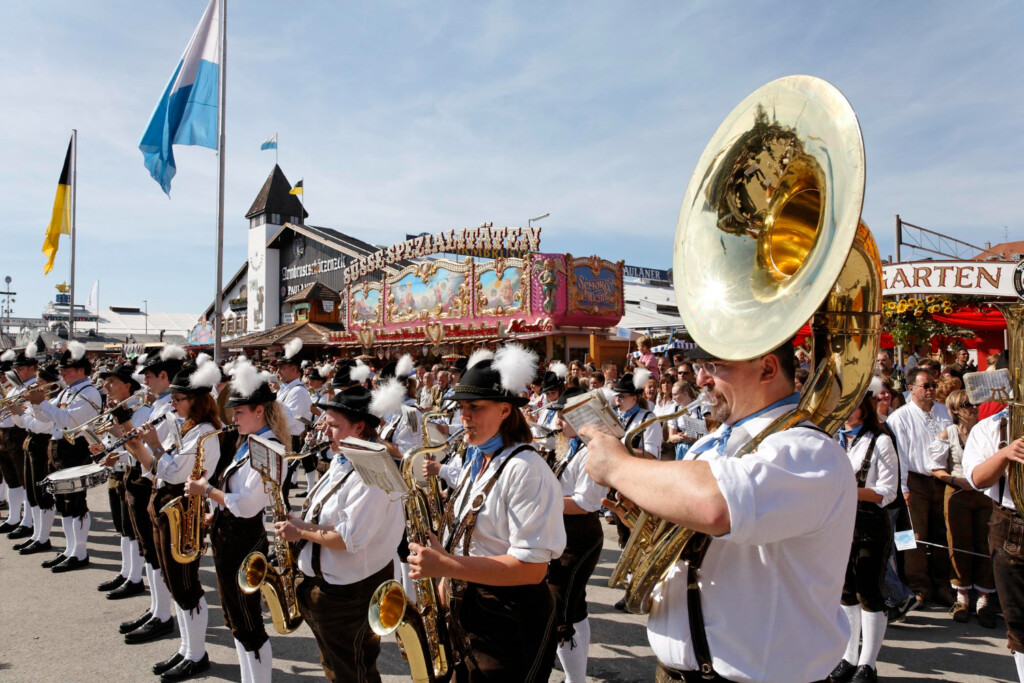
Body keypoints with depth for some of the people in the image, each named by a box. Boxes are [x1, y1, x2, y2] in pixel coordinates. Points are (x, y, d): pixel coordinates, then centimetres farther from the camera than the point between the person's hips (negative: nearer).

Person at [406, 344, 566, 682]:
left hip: (510, 626, -8)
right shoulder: (475, 463, 7)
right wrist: (446, 583, 6)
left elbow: (531, 567, -27)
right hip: (466, 612, 8)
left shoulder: (526, 470, -22)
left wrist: (445, 564, -29)